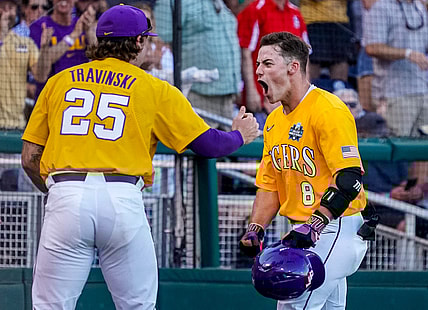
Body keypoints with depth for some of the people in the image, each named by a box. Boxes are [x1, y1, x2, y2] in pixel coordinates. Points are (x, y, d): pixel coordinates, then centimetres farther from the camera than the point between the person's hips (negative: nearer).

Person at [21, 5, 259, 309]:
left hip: (67, 196, 1)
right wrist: (240, 135, 33)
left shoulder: (59, 82, 16)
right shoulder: (155, 89, 10)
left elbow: (30, 158, 15)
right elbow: (208, 144, 11)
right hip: (123, 200, -1)